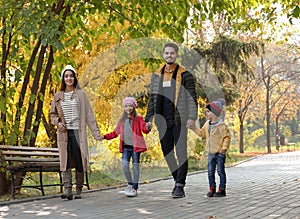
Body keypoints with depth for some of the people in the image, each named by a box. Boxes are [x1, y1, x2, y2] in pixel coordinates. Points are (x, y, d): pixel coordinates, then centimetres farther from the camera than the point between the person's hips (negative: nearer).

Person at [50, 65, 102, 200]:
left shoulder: (81, 94, 4)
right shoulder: (58, 96, 11)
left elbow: (89, 114, 2)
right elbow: (52, 114, 20)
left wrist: (96, 133, -4)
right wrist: (58, 123, -2)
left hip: (78, 132, -2)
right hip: (64, 132, 2)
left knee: (79, 161, -2)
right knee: (65, 161, -6)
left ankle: (79, 191, 7)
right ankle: (67, 190, -12)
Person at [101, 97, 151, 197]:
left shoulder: (138, 118, 2)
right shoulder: (122, 120, 13)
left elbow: (144, 130, -11)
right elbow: (115, 132, 20)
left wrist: (147, 128, -34)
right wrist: (105, 136, 10)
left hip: (135, 146, -3)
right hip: (126, 146, 3)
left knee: (135, 166, 0)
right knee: (124, 165, -8)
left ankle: (135, 188, 9)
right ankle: (130, 183, 14)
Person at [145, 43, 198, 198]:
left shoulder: (185, 75, 1)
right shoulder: (156, 75, 14)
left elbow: (192, 97, -2)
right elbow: (152, 99, 18)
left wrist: (192, 117, -12)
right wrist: (149, 118, 12)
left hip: (179, 119, -5)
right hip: (163, 120, 5)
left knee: (181, 153, -7)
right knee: (167, 152, 8)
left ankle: (180, 186, -5)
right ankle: (177, 180, 23)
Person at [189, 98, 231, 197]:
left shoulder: (222, 125, -11)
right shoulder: (207, 124, 10)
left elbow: (227, 137, -10)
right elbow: (202, 133, 23)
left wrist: (224, 148, -16)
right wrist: (194, 129, 12)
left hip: (219, 153, -6)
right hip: (210, 153, 7)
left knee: (220, 171, 0)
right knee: (210, 172, 7)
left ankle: (222, 189, 6)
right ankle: (212, 189, 14)